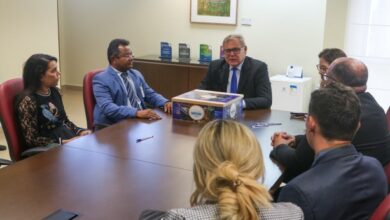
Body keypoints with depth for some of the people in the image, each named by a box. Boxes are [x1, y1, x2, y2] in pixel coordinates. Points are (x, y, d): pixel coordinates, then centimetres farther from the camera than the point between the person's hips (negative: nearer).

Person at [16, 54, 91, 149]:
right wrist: (63, 142, -18)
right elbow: (32, 139, -13)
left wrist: (80, 131, 1)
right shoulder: (28, 100, -14)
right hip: (47, 147, -7)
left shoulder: (55, 91, 8)